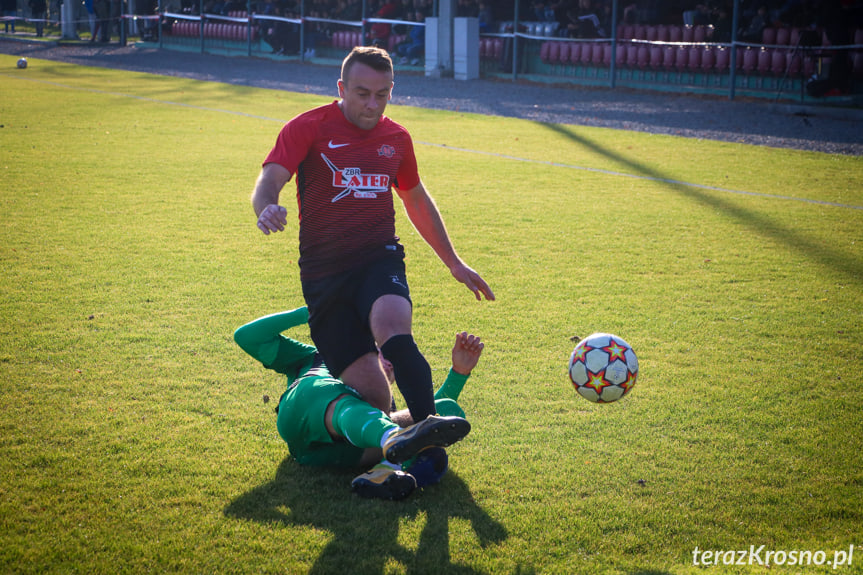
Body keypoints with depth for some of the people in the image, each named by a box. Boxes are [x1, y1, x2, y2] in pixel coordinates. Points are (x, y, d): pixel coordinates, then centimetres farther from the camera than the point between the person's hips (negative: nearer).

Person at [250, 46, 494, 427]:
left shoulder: (396, 138, 13)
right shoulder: (308, 128, 0)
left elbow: (417, 200, 28)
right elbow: (268, 183, -13)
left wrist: (454, 263, 34)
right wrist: (267, 208, -38)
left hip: (380, 259, 2)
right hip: (324, 272, -2)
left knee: (393, 327, -35)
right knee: (371, 393, -12)